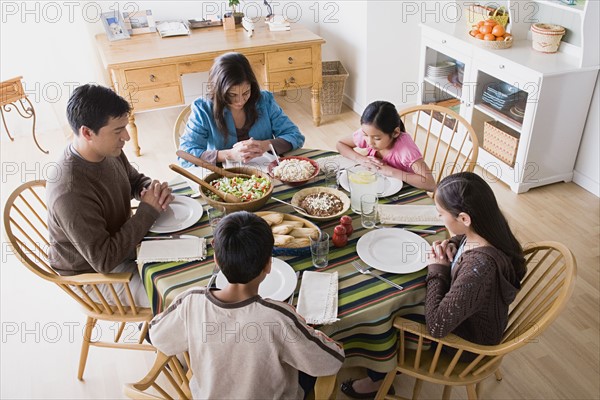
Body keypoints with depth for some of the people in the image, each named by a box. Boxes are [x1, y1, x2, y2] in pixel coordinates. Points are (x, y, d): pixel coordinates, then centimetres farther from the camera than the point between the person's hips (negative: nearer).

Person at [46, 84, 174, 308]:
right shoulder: (70, 193, -36)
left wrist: (155, 190, -15)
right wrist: (149, 210, -28)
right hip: (93, 274, -8)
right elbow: (104, 261, -31)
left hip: (122, 241, 8)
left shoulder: (109, 151, -12)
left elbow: (135, 180, 10)